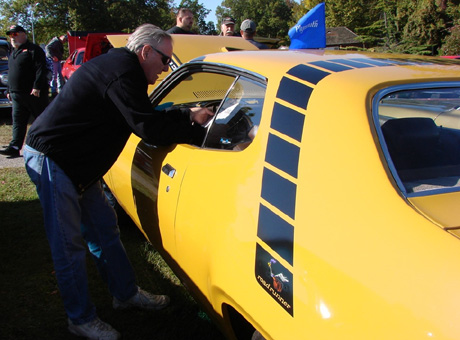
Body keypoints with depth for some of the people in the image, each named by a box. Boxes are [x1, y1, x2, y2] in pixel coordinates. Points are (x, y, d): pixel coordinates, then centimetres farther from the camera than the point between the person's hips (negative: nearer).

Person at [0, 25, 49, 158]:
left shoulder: (33, 50, -5)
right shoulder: (13, 53, 23)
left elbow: (41, 70, -15)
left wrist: (37, 87, -23)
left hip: (34, 94, -8)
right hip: (17, 94, 8)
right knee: (17, 122, 2)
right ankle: (14, 147, 0)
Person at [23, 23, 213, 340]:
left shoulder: (118, 64, 11)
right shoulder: (123, 72, -22)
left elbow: (147, 114, 17)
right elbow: (149, 129, -26)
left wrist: (189, 115, 8)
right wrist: (204, 132, -18)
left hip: (75, 162, 11)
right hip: (51, 159, -11)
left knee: (104, 229, 16)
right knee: (69, 244, 0)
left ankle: (126, 293, 30)